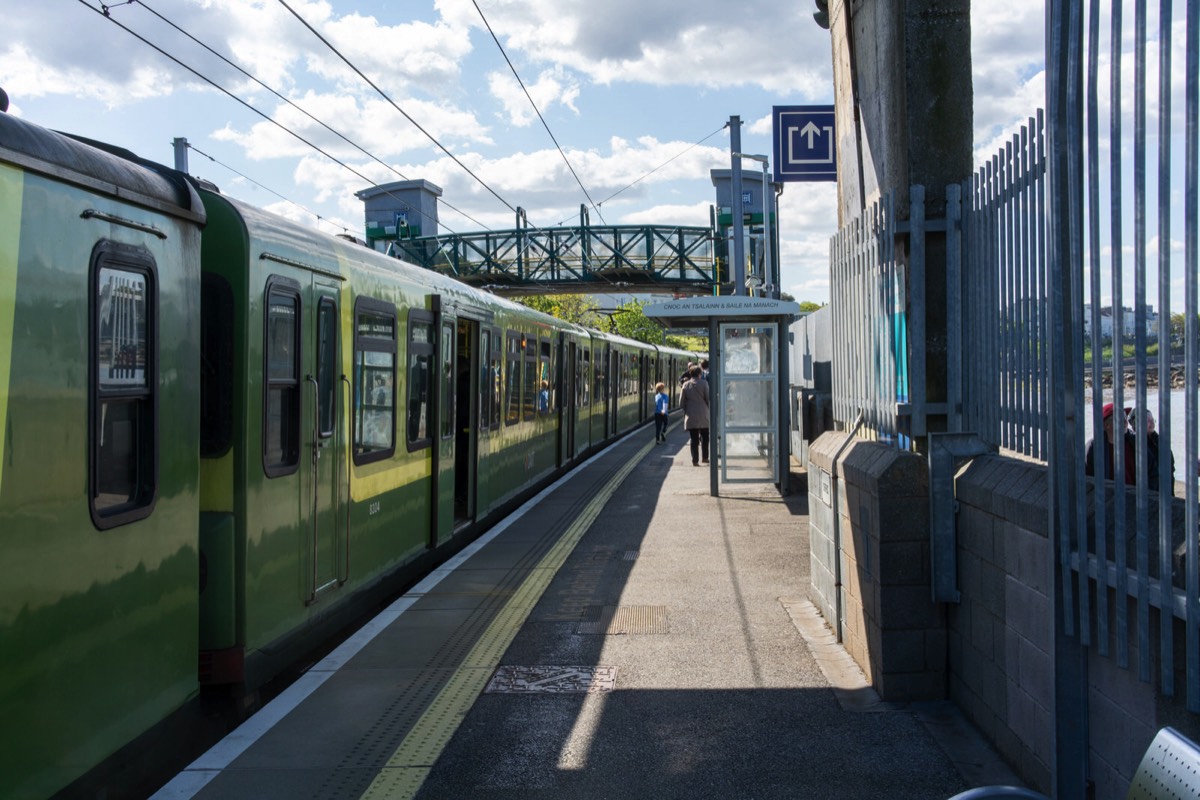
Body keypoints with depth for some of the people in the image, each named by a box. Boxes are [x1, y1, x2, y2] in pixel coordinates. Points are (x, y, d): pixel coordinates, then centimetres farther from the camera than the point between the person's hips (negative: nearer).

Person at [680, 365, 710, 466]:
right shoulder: (703, 383, -5)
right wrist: (708, 408, 12)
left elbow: (681, 402, 4)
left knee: (694, 439, 4)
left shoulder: (686, 385, 3)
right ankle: (704, 457, 14)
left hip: (690, 416, 2)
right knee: (704, 437, 14)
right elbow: (708, 398, -5)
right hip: (703, 415, -2)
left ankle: (695, 460, 0)